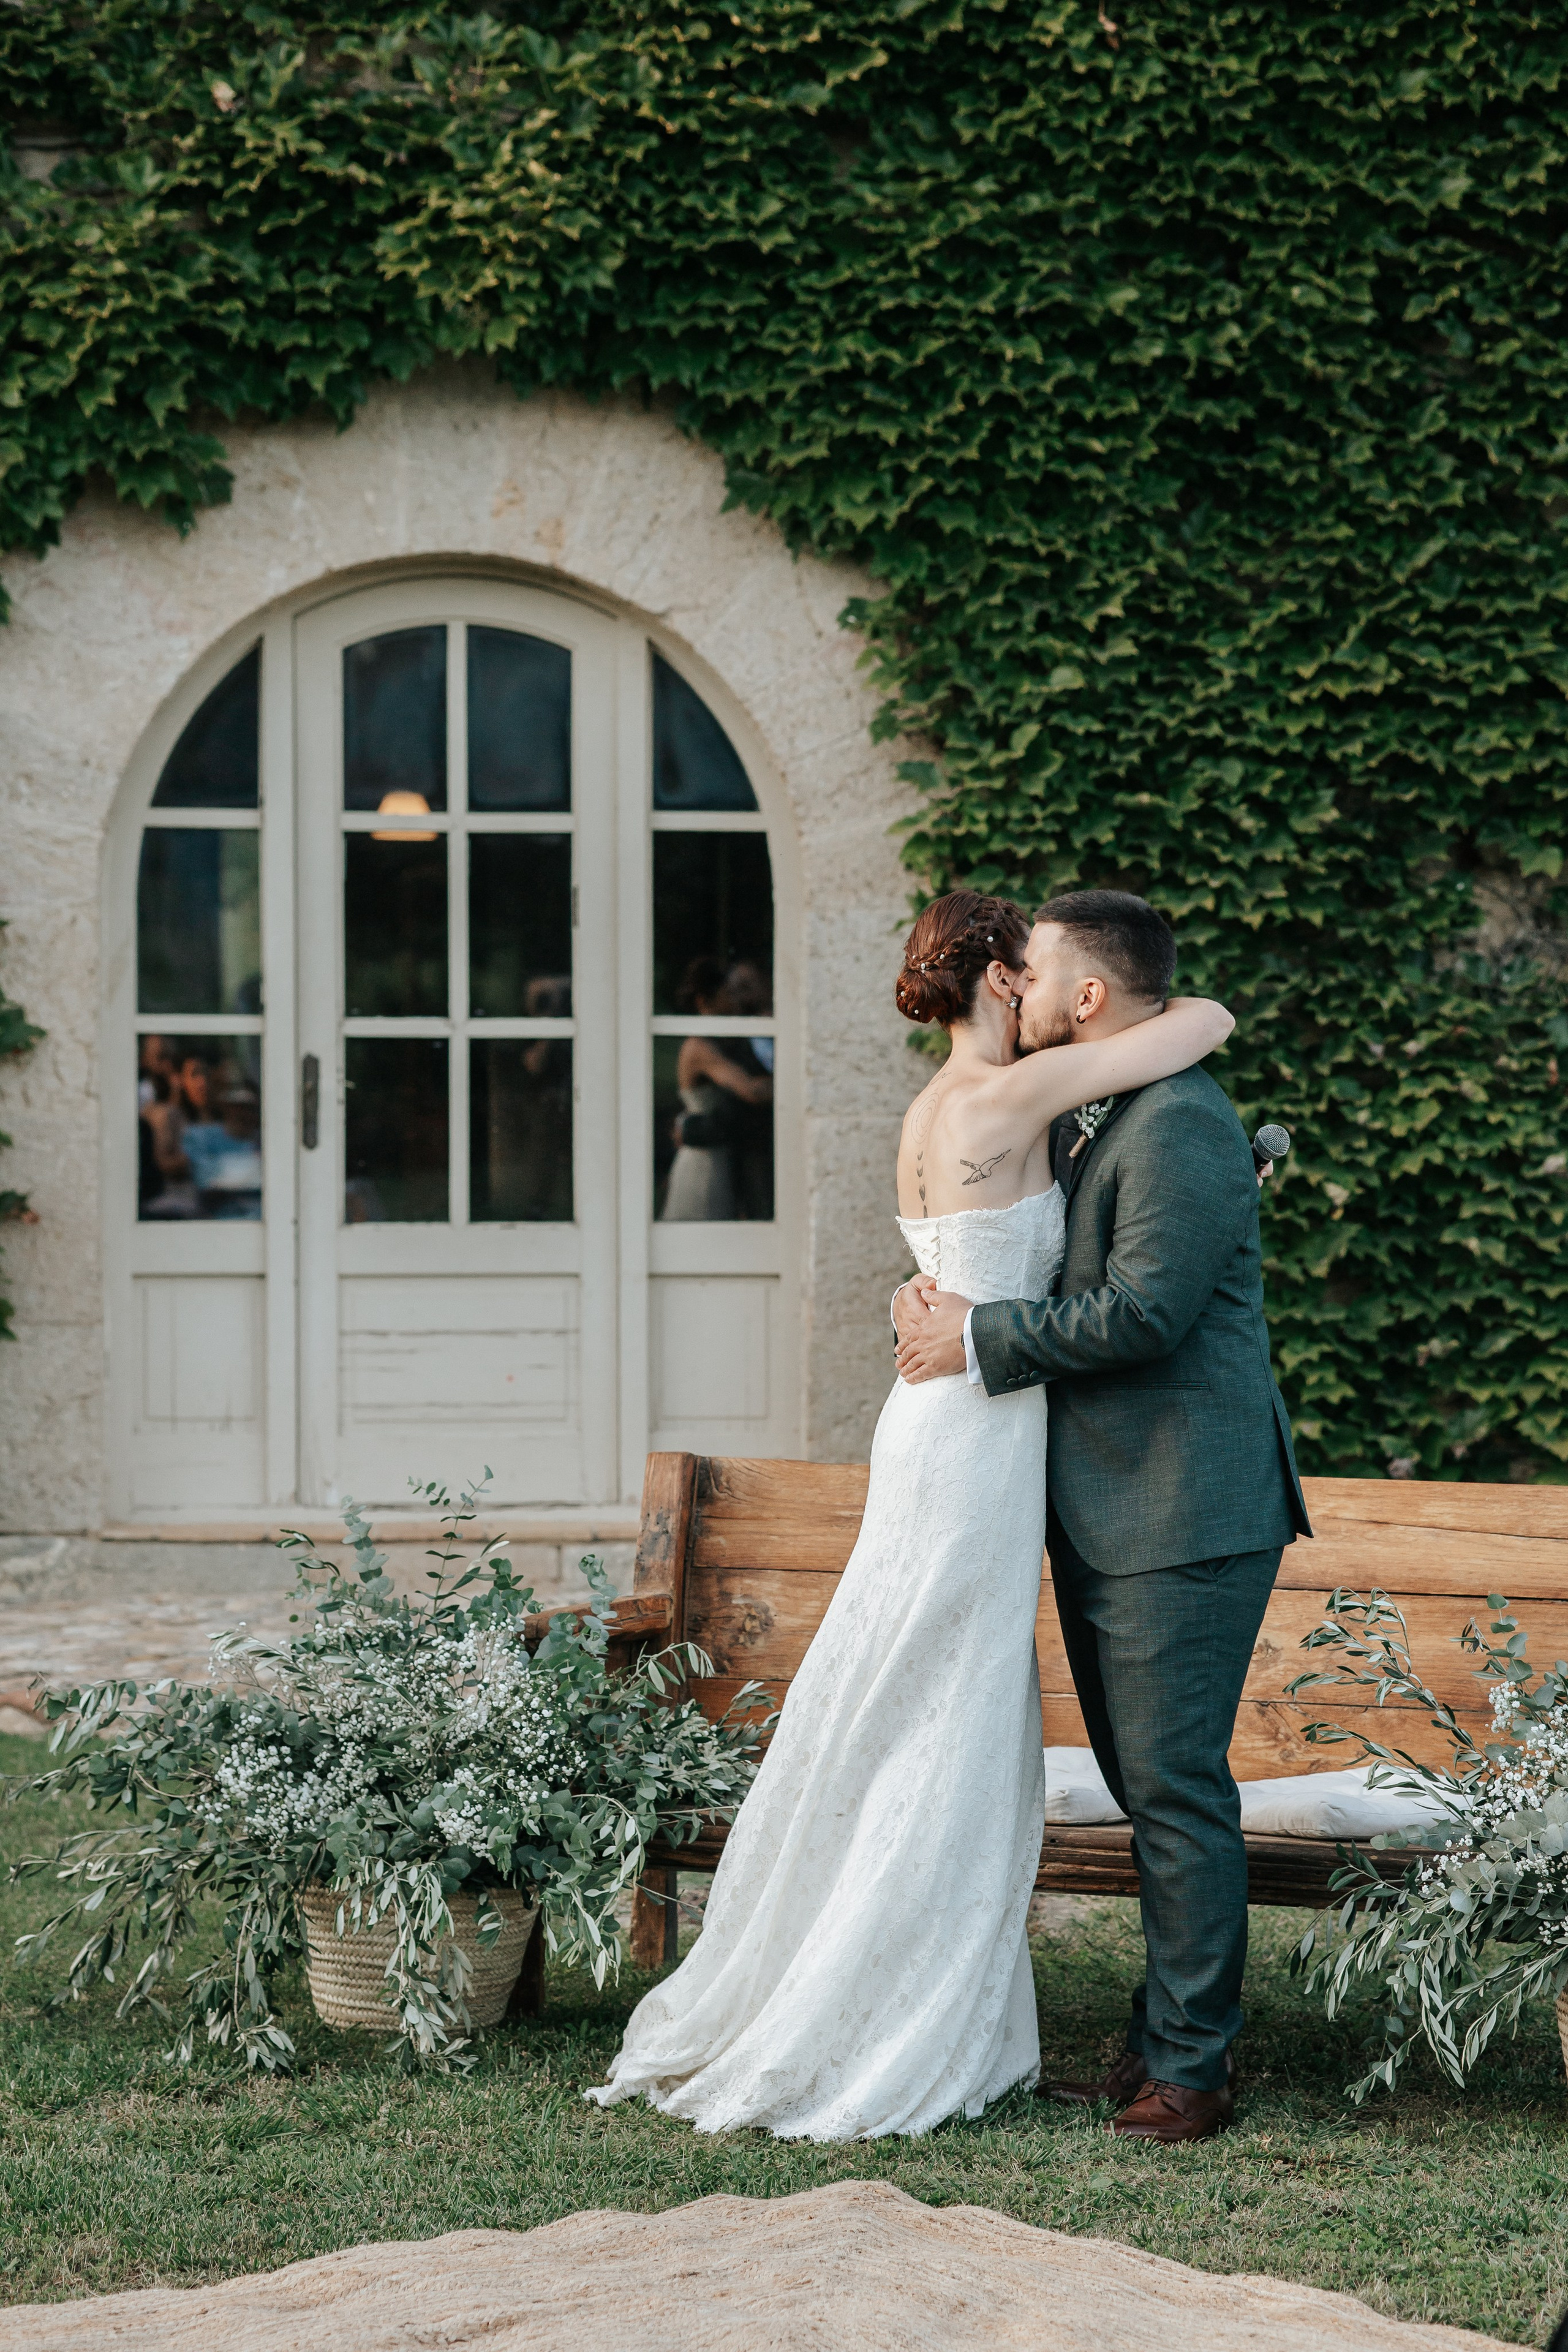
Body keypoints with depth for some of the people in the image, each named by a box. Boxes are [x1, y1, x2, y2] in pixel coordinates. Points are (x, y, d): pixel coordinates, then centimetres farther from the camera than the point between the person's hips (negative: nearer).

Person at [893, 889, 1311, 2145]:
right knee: (1149, 1791, 14)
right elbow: (1059, 1283, 20)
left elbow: (1141, 1313, -23)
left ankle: (1191, 2070, 0)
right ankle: (1166, 2044, 22)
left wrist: (977, 1340, -15)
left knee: (1177, 1792, -6)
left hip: (1182, 1520, -10)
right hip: (1109, 1518, 10)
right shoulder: (1092, 1122, 17)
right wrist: (944, 1297, 0)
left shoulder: (1181, 1127, -16)